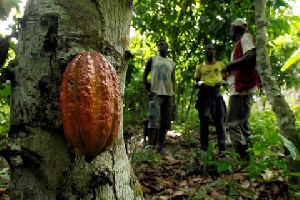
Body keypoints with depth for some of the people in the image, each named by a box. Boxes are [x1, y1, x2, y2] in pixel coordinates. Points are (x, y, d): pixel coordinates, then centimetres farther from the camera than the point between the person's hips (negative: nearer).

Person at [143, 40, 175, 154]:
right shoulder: (152, 60, 9)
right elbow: (144, 76, 7)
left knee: (165, 121, 2)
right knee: (154, 119, -14)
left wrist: (172, 91, 7)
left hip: (168, 94, 4)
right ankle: (151, 145, -12)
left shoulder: (171, 63, 19)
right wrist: (149, 90, -5)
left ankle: (160, 146, 8)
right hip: (156, 93, -4)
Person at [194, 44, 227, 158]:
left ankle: (222, 150, -6)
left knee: (219, 123, -7)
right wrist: (199, 84, -9)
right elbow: (196, 82, 15)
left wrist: (221, 82, -8)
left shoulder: (221, 65, 15)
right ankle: (203, 149, 6)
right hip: (204, 95, 1)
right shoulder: (200, 67, 16)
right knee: (204, 123, 2)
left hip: (216, 94, -1)